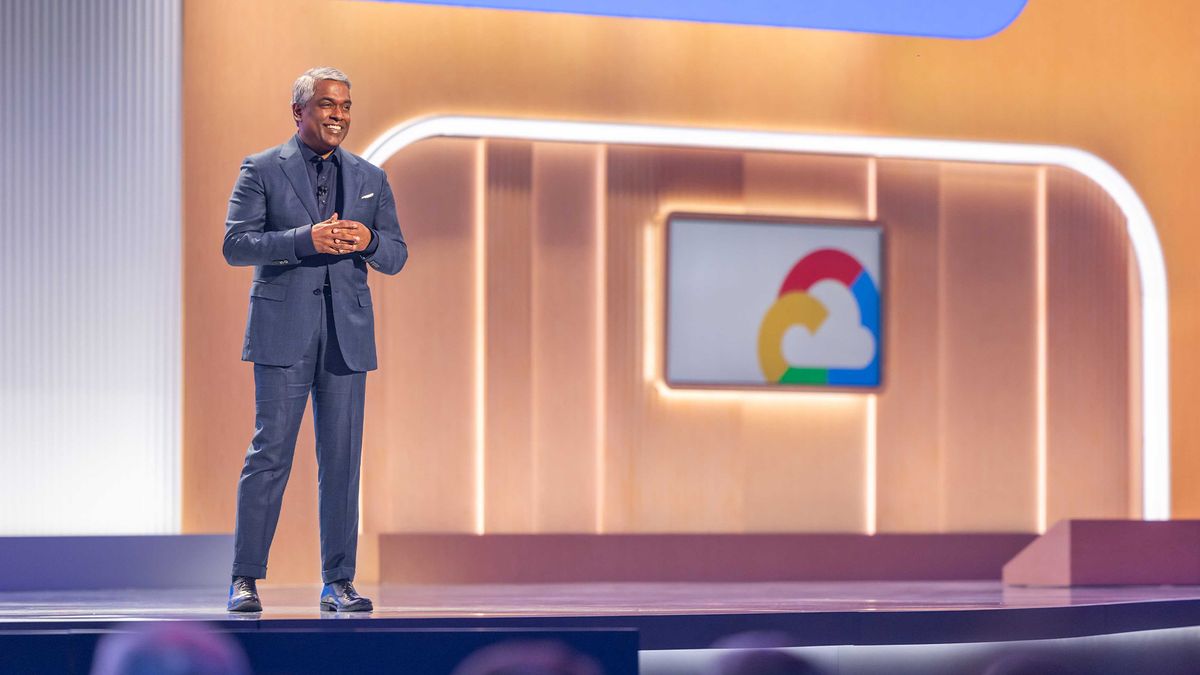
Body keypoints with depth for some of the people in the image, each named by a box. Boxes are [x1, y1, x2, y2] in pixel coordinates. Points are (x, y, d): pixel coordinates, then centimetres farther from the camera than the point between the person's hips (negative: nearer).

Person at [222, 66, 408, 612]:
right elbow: (235, 244, -6)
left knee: (342, 459, 4)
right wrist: (306, 239, -18)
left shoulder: (370, 179, 15)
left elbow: (396, 258, 13)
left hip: (347, 334, 4)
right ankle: (245, 578, 0)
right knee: (270, 452, -6)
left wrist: (369, 240, -10)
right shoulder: (261, 170, 4)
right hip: (283, 331, -3)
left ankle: (338, 583, 9)